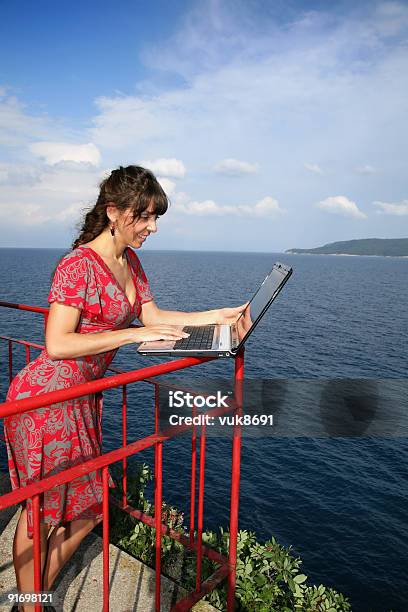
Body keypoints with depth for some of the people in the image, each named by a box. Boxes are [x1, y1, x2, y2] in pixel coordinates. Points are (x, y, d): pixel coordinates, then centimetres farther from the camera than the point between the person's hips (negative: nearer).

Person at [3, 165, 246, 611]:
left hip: (83, 397, 9)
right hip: (46, 398, -8)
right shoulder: (79, 264, -19)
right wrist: (134, 334, -25)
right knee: (40, 510, 8)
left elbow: (152, 316, 10)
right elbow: (57, 344, -24)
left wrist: (214, 316, 4)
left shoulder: (129, 262, 8)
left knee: (86, 506, 16)